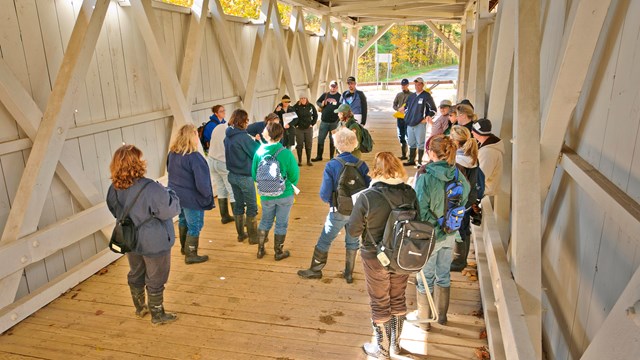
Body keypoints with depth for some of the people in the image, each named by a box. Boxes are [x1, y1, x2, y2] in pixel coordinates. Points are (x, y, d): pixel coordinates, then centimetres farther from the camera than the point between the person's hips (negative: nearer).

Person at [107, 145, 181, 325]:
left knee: (135, 275, 25)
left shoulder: (114, 189, -10)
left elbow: (115, 212, 6)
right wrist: (169, 193, -6)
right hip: (154, 244, -6)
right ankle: (157, 315, 28)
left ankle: (140, 308, 45)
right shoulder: (151, 189, -31)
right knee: (155, 280, 12)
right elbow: (172, 209, -22)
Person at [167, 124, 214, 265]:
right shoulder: (194, 157, -26)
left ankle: (184, 247, 44)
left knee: (183, 220, 26)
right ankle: (191, 255, 19)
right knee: (195, 226, 8)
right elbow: (202, 183, -26)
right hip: (191, 198, -8)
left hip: (176, 195, 8)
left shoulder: (172, 153, -1)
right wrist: (208, 195, -9)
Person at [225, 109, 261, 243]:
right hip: (245, 176, -7)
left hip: (232, 175, 8)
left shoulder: (228, 136, 3)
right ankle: (253, 237, 11)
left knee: (238, 204, 17)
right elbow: (257, 152, -16)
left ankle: (241, 234, 26)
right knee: (252, 206, 4)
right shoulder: (243, 137, -21)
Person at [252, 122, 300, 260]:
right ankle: (278, 252, 27)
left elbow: (254, 174, -4)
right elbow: (294, 174, -11)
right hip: (285, 194, -2)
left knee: (265, 221, 22)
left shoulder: (259, 152, -12)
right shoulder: (285, 153, -19)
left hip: (266, 195, 2)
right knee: (281, 224, 14)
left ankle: (260, 250, 32)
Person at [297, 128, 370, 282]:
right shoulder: (362, 165, -8)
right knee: (352, 242, 20)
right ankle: (349, 273, 31)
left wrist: (329, 200, 6)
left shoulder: (331, 165, -16)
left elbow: (325, 194, -15)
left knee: (324, 241, 14)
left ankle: (315, 270, 29)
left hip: (338, 211, -3)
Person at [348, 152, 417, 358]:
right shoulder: (409, 193, -12)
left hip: (376, 258, -4)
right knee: (398, 299, 23)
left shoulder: (366, 197, -24)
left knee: (380, 304, 15)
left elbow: (353, 231, -14)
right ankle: (395, 343, 42)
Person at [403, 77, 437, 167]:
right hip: (410, 123, 7)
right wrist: (407, 116, 15)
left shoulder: (426, 96, -4)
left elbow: (433, 109, -2)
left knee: (420, 144, -2)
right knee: (411, 143, 14)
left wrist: (428, 117, -13)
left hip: (420, 124, -6)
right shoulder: (411, 96, 15)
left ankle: (420, 161, 5)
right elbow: (407, 106, 29)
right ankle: (411, 160, 23)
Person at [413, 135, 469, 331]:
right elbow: (464, 199, 3)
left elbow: (421, 211, -24)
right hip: (450, 234, 5)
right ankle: (442, 316, 41)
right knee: (443, 275, 23)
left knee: (425, 279, 14)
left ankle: (424, 320, 30)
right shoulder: (457, 174, -9)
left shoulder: (426, 178, -26)